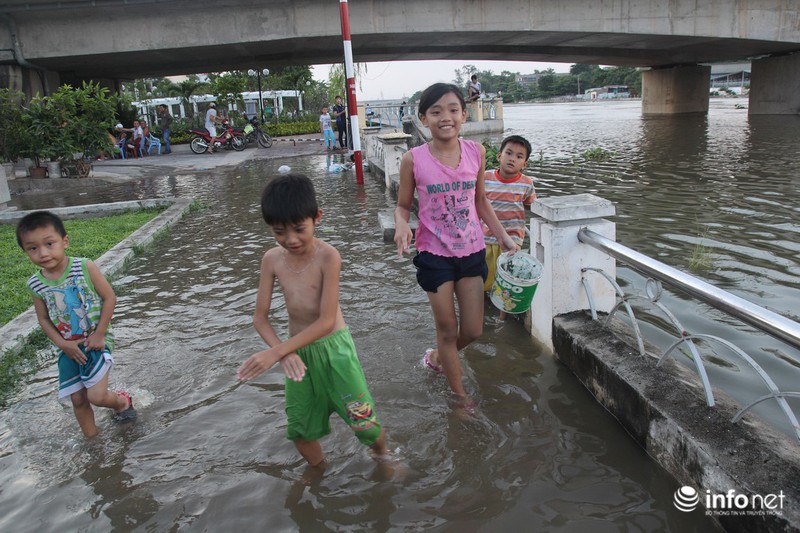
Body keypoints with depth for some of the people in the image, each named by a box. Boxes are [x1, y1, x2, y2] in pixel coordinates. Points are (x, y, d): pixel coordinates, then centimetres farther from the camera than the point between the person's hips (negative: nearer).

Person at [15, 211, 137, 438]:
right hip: (69, 349, 4)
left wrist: (99, 334, -13)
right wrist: (63, 344, -8)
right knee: (78, 400, 8)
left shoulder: (85, 268, -15)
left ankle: (122, 401, 21)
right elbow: (44, 319, 6)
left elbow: (109, 298, -11)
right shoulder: (35, 284, -4)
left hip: (96, 342, -4)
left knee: (96, 396, -12)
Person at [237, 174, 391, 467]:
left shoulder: (327, 256, -21)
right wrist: (285, 352, -20)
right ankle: (318, 470, 46)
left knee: (364, 422, -3)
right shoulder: (272, 259, -7)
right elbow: (260, 317, -3)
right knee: (299, 428, 16)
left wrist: (275, 352, -26)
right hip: (297, 350, 4)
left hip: (333, 346, -4)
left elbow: (327, 321, -23)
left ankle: (382, 455, 31)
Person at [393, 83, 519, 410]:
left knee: (473, 331, 11)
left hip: (472, 252, 3)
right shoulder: (414, 159, -12)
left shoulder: (476, 153, -4)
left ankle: (437, 357, 43)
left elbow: (480, 201, 9)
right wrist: (402, 225, -23)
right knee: (448, 329, 10)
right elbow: (403, 206, -2)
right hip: (434, 255, -3)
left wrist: (502, 236, 5)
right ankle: (459, 395, 31)